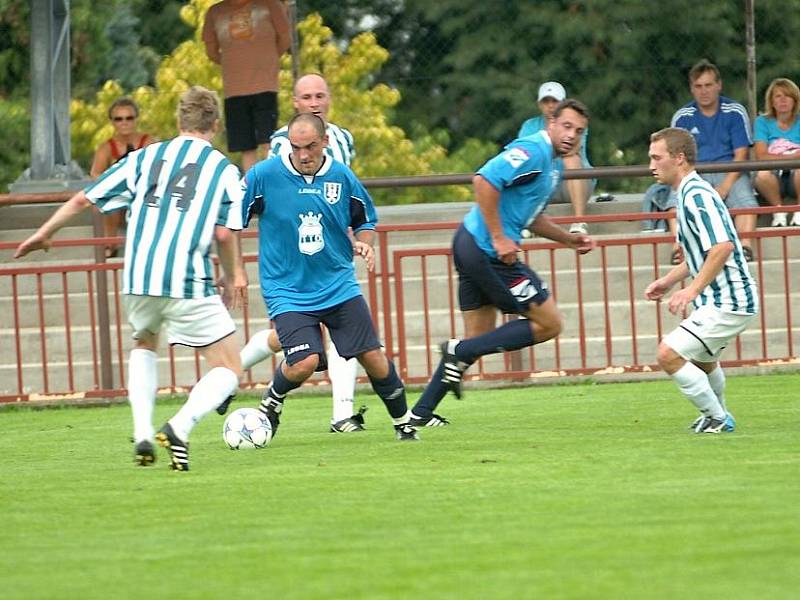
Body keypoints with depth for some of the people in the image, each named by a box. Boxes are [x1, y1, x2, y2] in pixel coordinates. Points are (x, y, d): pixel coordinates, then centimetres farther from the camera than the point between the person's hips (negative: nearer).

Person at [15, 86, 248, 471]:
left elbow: (85, 199, 15)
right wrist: (234, 277, 14)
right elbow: (225, 234, -4)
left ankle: (142, 435, 14)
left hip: (137, 280, 4)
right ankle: (179, 428, -22)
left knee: (144, 345, 32)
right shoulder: (224, 169, 7)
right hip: (188, 282, -4)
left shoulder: (145, 157, 15)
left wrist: (43, 234, 28)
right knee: (229, 370, 4)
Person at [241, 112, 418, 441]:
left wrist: (363, 243, -5)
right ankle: (272, 400, 12)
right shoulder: (263, 175, -11)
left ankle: (404, 423, 22)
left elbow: (365, 218, 16)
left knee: (373, 357, 0)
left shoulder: (342, 176, -1)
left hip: (339, 287, 3)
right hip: (287, 291, -3)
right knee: (305, 363, -21)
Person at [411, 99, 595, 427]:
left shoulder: (554, 165, 19)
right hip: (487, 250, -11)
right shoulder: (533, 151, -14)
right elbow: (484, 181, -25)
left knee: (479, 336, 16)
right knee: (549, 323, -3)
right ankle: (461, 352, -5)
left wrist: (569, 239, 20)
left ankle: (421, 412, 17)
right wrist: (499, 238, -23)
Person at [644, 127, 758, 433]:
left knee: (669, 354, -17)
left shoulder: (696, 195, -19)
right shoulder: (690, 193, 14)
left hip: (726, 302, -11)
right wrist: (669, 280, 17)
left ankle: (718, 419, -4)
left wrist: (692, 290, -32)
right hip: (720, 298, 11)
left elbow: (722, 247, -31)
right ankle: (717, 416, 54)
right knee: (703, 361, 33)